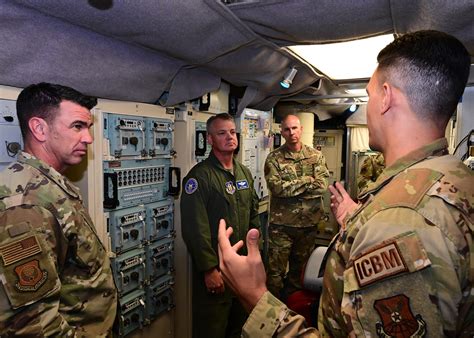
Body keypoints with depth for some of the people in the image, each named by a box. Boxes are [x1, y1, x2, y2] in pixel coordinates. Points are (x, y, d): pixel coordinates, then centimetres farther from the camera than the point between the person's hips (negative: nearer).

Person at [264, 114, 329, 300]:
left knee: (300, 269, 19)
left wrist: (289, 188, -13)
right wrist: (307, 180, -11)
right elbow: (276, 187, -16)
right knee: (275, 271, 4)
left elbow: (322, 186, -9)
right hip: (281, 224, -2)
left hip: (309, 223, 3)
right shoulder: (273, 158, -3)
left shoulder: (316, 156, 4)